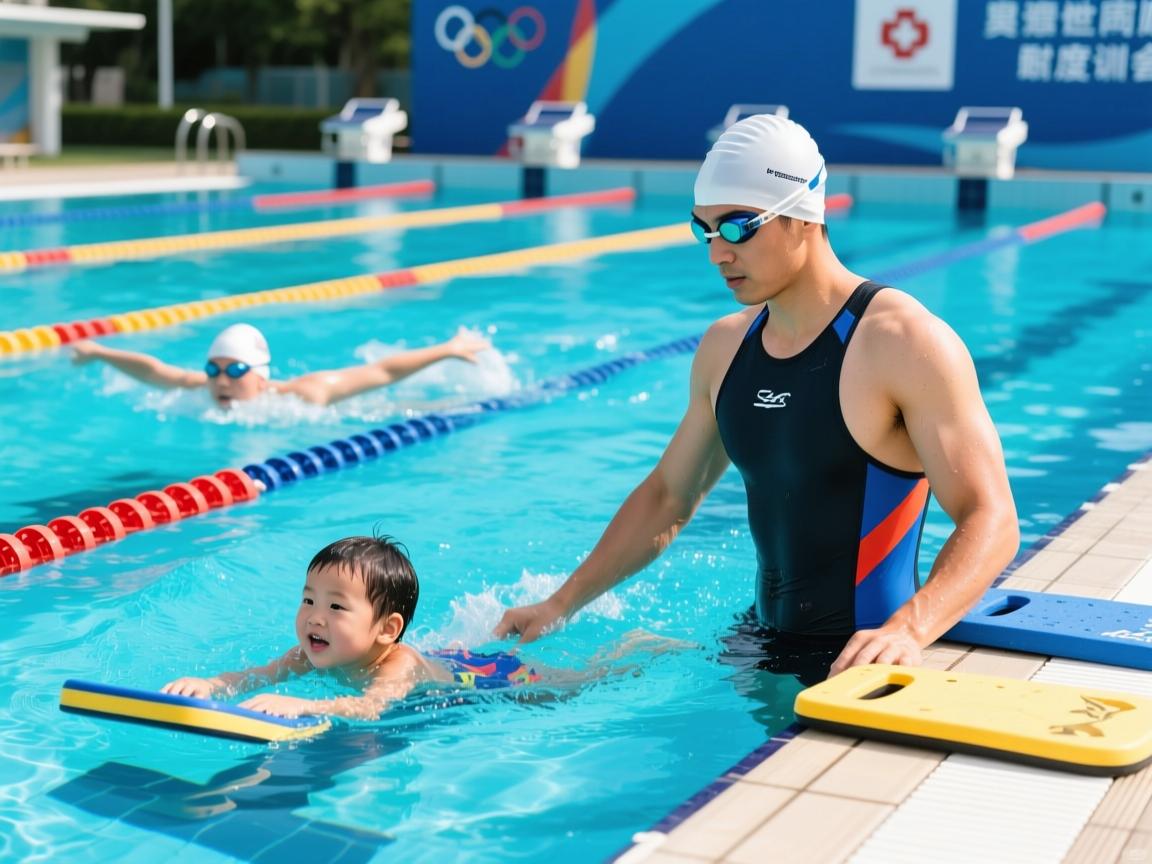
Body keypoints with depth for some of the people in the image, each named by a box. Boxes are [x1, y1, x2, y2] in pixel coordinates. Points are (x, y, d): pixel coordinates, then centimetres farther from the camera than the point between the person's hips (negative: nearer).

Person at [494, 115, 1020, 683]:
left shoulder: (904, 343, -15)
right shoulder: (725, 347, 8)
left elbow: (990, 519, -19)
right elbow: (667, 497, 18)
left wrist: (908, 630, -36)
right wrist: (560, 605, 13)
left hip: (860, 663, -6)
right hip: (761, 647, 7)